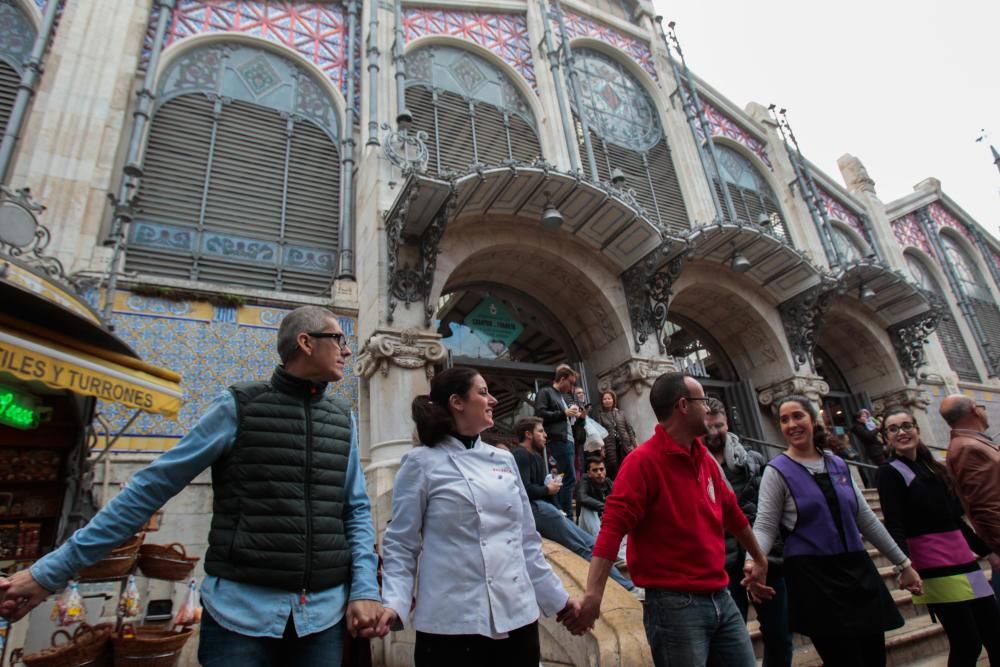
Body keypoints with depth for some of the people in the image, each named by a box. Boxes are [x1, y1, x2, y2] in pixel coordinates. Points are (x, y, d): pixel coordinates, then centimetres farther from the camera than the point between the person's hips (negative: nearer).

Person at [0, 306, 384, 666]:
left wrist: (365, 588, -4)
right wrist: (53, 570, 0)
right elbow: (152, 487, -1)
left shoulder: (343, 420, 7)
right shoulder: (237, 407, -4)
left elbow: (357, 511, 8)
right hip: (241, 611, -3)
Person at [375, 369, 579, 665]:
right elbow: (400, 544, -4)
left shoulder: (504, 460, 10)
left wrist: (556, 597, 16)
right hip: (452, 622, -4)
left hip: (517, 617, 5)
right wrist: (394, 604, -18)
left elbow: (527, 540, 15)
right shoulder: (422, 463, -4)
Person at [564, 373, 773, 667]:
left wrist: (760, 559, 32)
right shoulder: (643, 461, -14)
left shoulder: (704, 459, 10)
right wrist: (593, 593, -30)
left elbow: (731, 512, 22)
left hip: (722, 600, 8)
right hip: (675, 606, -7)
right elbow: (613, 526, -22)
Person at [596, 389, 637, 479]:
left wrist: (633, 444, 4)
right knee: (613, 472, -3)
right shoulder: (600, 415, 5)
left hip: (624, 445, 2)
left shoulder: (621, 413, 12)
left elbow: (629, 429, 11)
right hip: (610, 447, -2)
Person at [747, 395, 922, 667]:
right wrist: (754, 560, -29)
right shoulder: (777, 471, -8)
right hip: (813, 576, -5)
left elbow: (866, 519, 15)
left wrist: (903, 562, 16)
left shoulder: (838, 465, 8)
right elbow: (765, 526, -12)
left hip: (857, 570, 6)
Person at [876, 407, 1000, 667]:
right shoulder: (889, 472, -7)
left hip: (964, 562, 7)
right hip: (937, 571, -7)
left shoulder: (934, 468, 14)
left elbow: (955, 520, 21)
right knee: (967, 644, -4)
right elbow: (894, 525, -17)